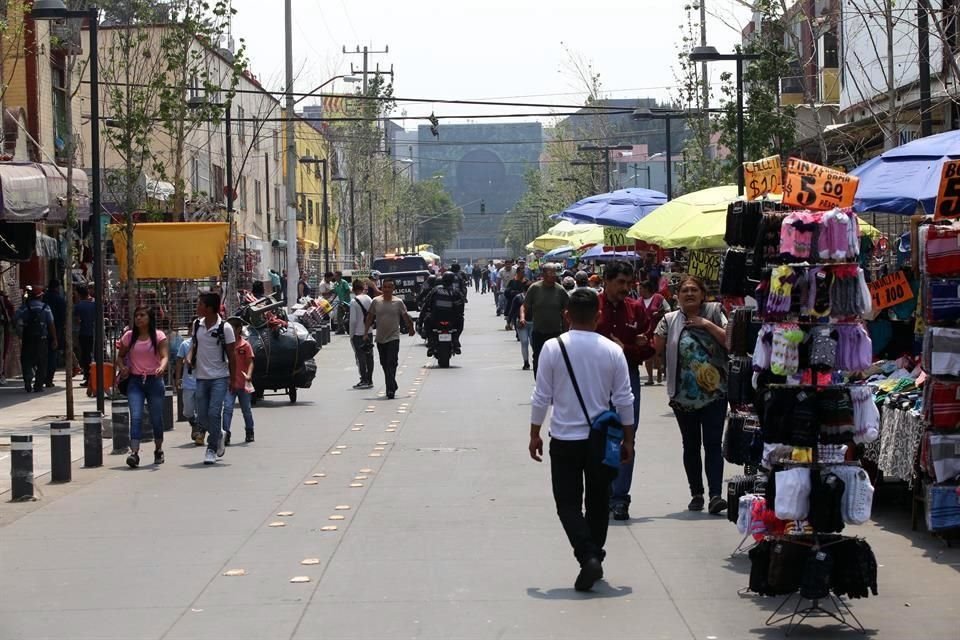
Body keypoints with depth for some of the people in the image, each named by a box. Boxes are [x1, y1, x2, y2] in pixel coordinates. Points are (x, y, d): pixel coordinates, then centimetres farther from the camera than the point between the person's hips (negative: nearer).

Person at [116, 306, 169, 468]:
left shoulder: (159, 336, -2)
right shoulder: (129, 336, 5)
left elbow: (164, 356, -11)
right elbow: (120, 356, 16)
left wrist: (162, 368, -32)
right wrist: (122, 368, -5)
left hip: (154, 380, -1)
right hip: (135, 381, 1)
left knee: (156, 418, 8)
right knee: (136, 416, -13)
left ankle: (158, 450, 28)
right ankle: (134, 452, -21)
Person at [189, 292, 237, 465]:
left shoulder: (225, 328, -10)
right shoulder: (197, 324, 4)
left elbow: (231, 355, -4)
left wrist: (233, 379, -3)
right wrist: (190, 359, -1)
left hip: (219, 377, -5)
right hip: (201, 377, 5)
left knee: (214, 413, -12)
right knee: (202, 416, 4)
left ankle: (212, 449, -2)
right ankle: (218, 435, 31)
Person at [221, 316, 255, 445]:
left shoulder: (245, 345, -5)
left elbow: (250, 362, -9)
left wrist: (248, 375, -25)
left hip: (243, 383, -1)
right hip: (229, 382, 1)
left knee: (246, 409, 13)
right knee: (227, 408, -11)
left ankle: (249, 433, 29)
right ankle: (226, 434, -14)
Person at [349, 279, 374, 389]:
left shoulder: (354, 302, -14)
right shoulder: (369, 300, 3)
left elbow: (353, 320, -14)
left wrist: (351, 335, -7)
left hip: (358, 333, -6)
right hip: (369, 332, 6)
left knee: (361, 357, -1)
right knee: (369, 356, 10)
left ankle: (364, 381, -2)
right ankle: (369, 380, 15)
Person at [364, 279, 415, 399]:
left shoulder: (398, 302, -2)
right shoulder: (376, 301, 2)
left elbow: (406, 317, 6)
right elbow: (369, 318, 7)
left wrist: (411, 329, 9)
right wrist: (366, 332, 3)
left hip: (393, 338, -3)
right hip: (380, 338, 3)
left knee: (391, 364, -12)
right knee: (384, 364, 12)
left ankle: (391, 390, -15)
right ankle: (392, 387, 27)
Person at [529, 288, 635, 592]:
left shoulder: (553, 348, -9)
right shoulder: (612, 350, -5)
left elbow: (542, 396, -5)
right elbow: (624, 400, -1)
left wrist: (535, 434, 7)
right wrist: (628, 440, 10)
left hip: (564, 439, -2)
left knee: (568, 503, 5)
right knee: (598, 503, 15)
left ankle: (588, 556, -14)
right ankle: (595, 559, 22)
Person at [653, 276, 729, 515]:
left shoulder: (714, 313, 3)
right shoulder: (671, 320, 7)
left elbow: (729, 341, -7)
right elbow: (656, 348, 0)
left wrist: (707, 324, -11)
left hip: (714, 393, -3)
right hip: (684, 395, 3)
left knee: (713, 444, -9)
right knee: (691, 446, 11)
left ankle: (715, 495, -15)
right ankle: (696, 494, 21)